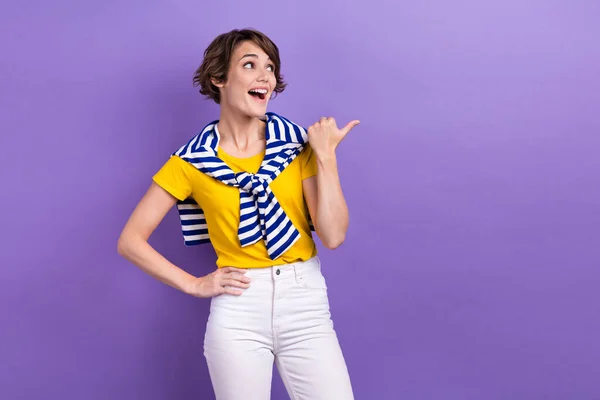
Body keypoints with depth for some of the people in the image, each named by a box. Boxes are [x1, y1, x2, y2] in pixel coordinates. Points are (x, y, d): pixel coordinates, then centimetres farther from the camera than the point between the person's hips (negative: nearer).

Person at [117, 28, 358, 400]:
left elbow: (333, 236, -7)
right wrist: (194, 285, -4)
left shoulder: (298, 142, 1)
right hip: (238, 309, -1)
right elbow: (131, 240, 1)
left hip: (306, 302, 1)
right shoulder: (193, 160, -1)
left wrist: (326, 157, -11)